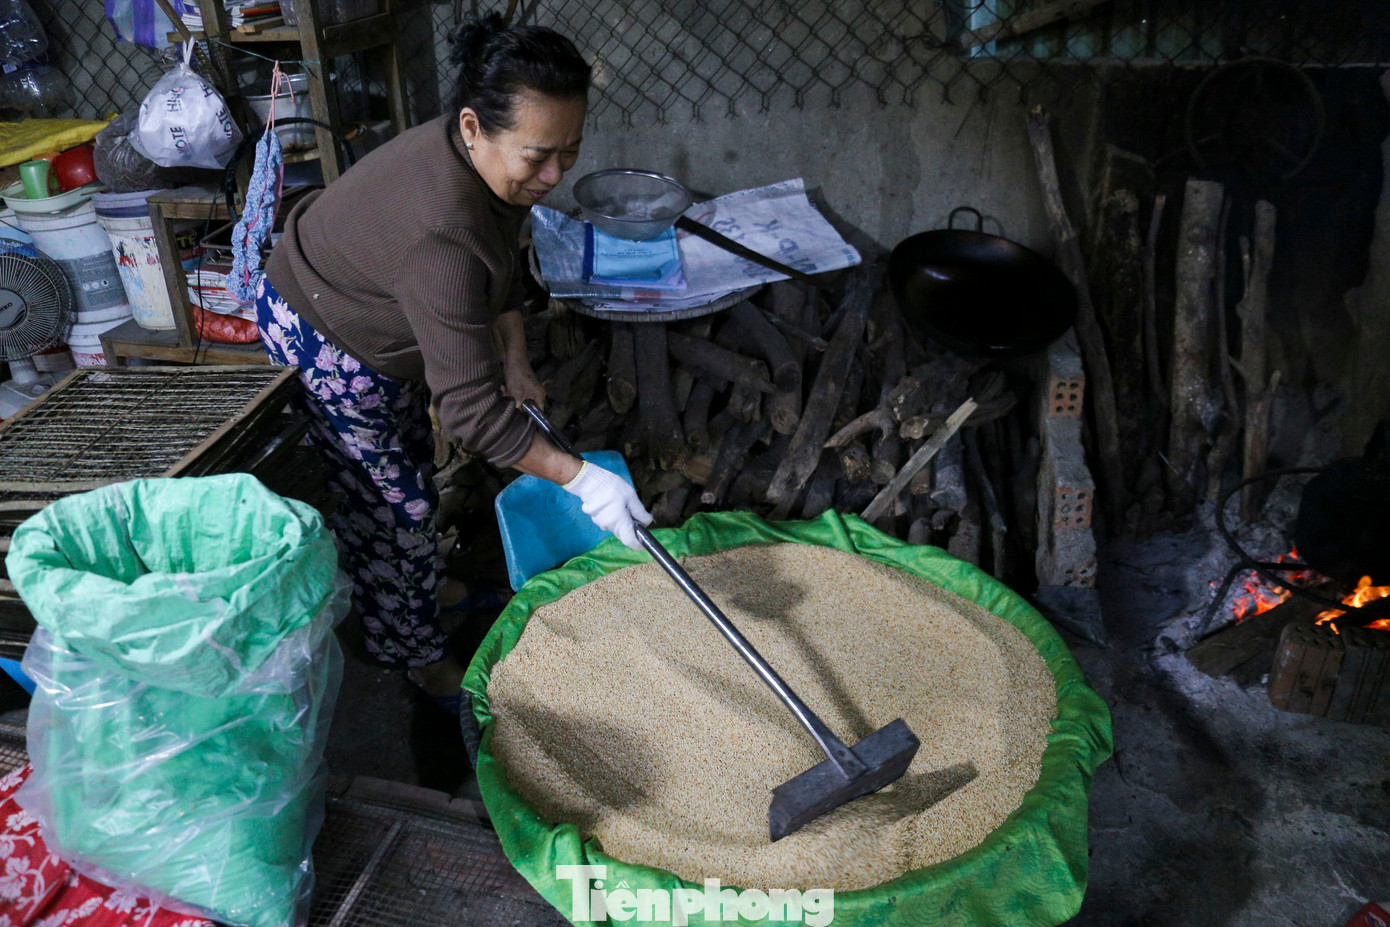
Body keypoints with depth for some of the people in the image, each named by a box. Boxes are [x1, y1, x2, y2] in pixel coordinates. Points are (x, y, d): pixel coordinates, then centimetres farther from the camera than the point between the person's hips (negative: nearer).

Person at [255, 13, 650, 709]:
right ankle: (419, 657, 22)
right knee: (392, 501, 2)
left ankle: (429, 586, 46)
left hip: (382, 315, 9)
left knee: (412, 464, 23)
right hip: (321, 338, -8)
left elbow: (503, 260, 4)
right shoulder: (441, 233, -44)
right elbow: (471, 409, -41)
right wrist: (579, 478, -38)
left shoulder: (495, 160, -16)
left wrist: (514, 361, 2)